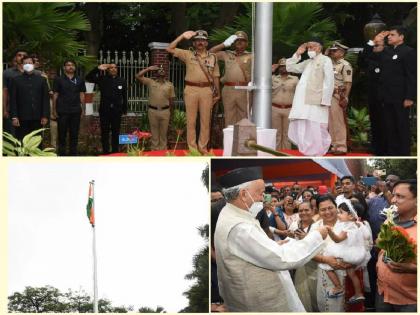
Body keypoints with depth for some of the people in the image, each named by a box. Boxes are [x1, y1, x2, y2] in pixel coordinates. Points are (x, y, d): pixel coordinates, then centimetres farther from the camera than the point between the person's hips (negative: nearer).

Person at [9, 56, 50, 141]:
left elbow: (46, 99, 7)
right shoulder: (16, 80, 6)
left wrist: (45, 116, -1)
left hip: (37, 118, 1)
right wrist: (14, 117, -7)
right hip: (22, 119, -1)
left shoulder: (41, 80, 10)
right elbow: (13, 100, 2)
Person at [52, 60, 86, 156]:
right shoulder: (59, 80, 4)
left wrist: (82, 108, 4)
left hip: (76, 111, 2)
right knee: (62, 134, 1)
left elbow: (82, 95, 11)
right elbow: (55, 95, 3)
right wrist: (54, 110, -1)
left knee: (74, 134, 5)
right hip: (62, 111, -2)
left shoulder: (79, 80, 9)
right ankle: (62, 153, 6)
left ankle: (73, 153, 13)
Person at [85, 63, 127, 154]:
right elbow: (88, 78, -6)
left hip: (117, 110, 1)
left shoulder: (122, 81, 4)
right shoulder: (102, 79, 1)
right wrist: (98, 69, -16)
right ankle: (105, 152, 12)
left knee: (116, 132, 7)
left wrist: (124, 109, 7)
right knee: (104, 132, 4)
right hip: (104, 110, 0)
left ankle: (115, 152, 16)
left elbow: (124, 96, 7)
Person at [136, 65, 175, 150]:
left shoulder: (169, 85, 8)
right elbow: (138, 76, -1)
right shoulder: (150, 82, 7)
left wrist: (169, 110, 8)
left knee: (163, 133, 6)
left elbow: (171, 100, 10)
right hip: (153, 111, 0)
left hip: (165, 111, 0)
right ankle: (154, 150, 12)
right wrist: (149, 69, 1)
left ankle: (163, 150, 12)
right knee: (154, 133, 5)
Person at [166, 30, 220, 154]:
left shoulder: (212, 57, 11)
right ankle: (192, 148, 7)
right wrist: (182, 36, -4)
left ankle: (203, 147, 12)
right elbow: (169, 49, 1)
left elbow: (215, 76, 13)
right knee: (191, 120, 1)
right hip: (191, 90, -1)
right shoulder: (188, 55, 7)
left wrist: (217, 93, 10)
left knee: (205, 120, 3)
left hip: (207, 90, 1)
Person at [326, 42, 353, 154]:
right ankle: (334, 145, 17)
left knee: (339, 122, -7)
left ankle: (341, 146, -3)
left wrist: (345, 98, -19)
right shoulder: (331, 64, 17)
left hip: (338, 97, -9)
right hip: (329, 96, 9)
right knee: (331, 122, 10)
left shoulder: (345, 65, -8)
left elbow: (348, 83, -14)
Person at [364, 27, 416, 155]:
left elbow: (412, 76, -13)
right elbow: (369, 54, 24)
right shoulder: (386, 51, 11)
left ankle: (403, 154, 9)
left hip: (400, 98, -7)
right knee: (388, 127, 11)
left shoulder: (408, 52, -8)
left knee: (402, 127, 2)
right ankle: (391, 152, 19)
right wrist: (373, 41, 7)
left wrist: (410, 97, -18)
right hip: (386, 97, 7)